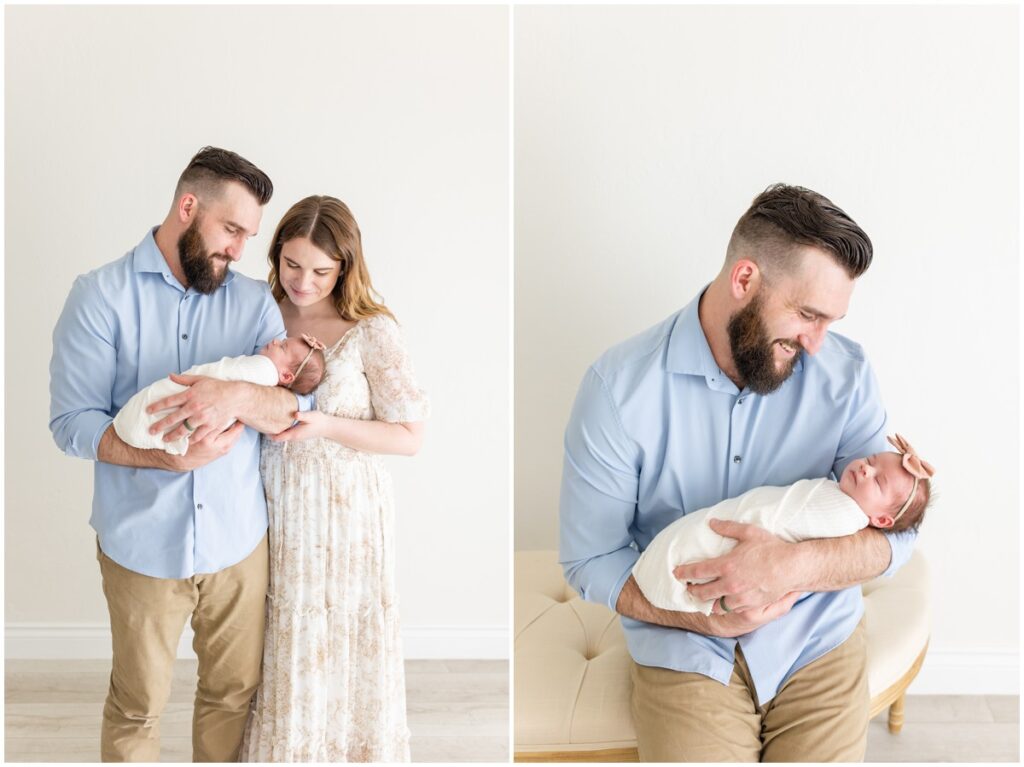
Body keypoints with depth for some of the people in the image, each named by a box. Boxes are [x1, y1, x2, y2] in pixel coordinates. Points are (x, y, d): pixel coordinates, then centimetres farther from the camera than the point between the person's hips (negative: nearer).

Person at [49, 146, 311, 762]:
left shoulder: (254, 301, 1)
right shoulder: (102, 296, -5)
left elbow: (297, 411, -6)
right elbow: (71, 422, -10)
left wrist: (238, 395, -28)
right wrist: (165, 457, -25)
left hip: (239, 541, 2)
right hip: (142, 543, -2)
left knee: (235, 693, 15)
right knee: (137, 709, 13)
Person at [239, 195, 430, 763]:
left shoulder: (372, 332, -13)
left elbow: (410, 437, -11)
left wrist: (325, 426, -22)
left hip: (344, 509, -3)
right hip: (276, 503, 4)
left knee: (342, 640, 10)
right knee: (281, 642, 15)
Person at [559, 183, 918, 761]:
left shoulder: (846, 374, -6)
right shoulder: (620, 385, -13)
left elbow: (896, 532, -7)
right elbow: (589, 559, -8)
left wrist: (796, 565, -27)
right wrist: (700, 615, -22)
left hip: (820, 642, 2)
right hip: (686, 655, -2)